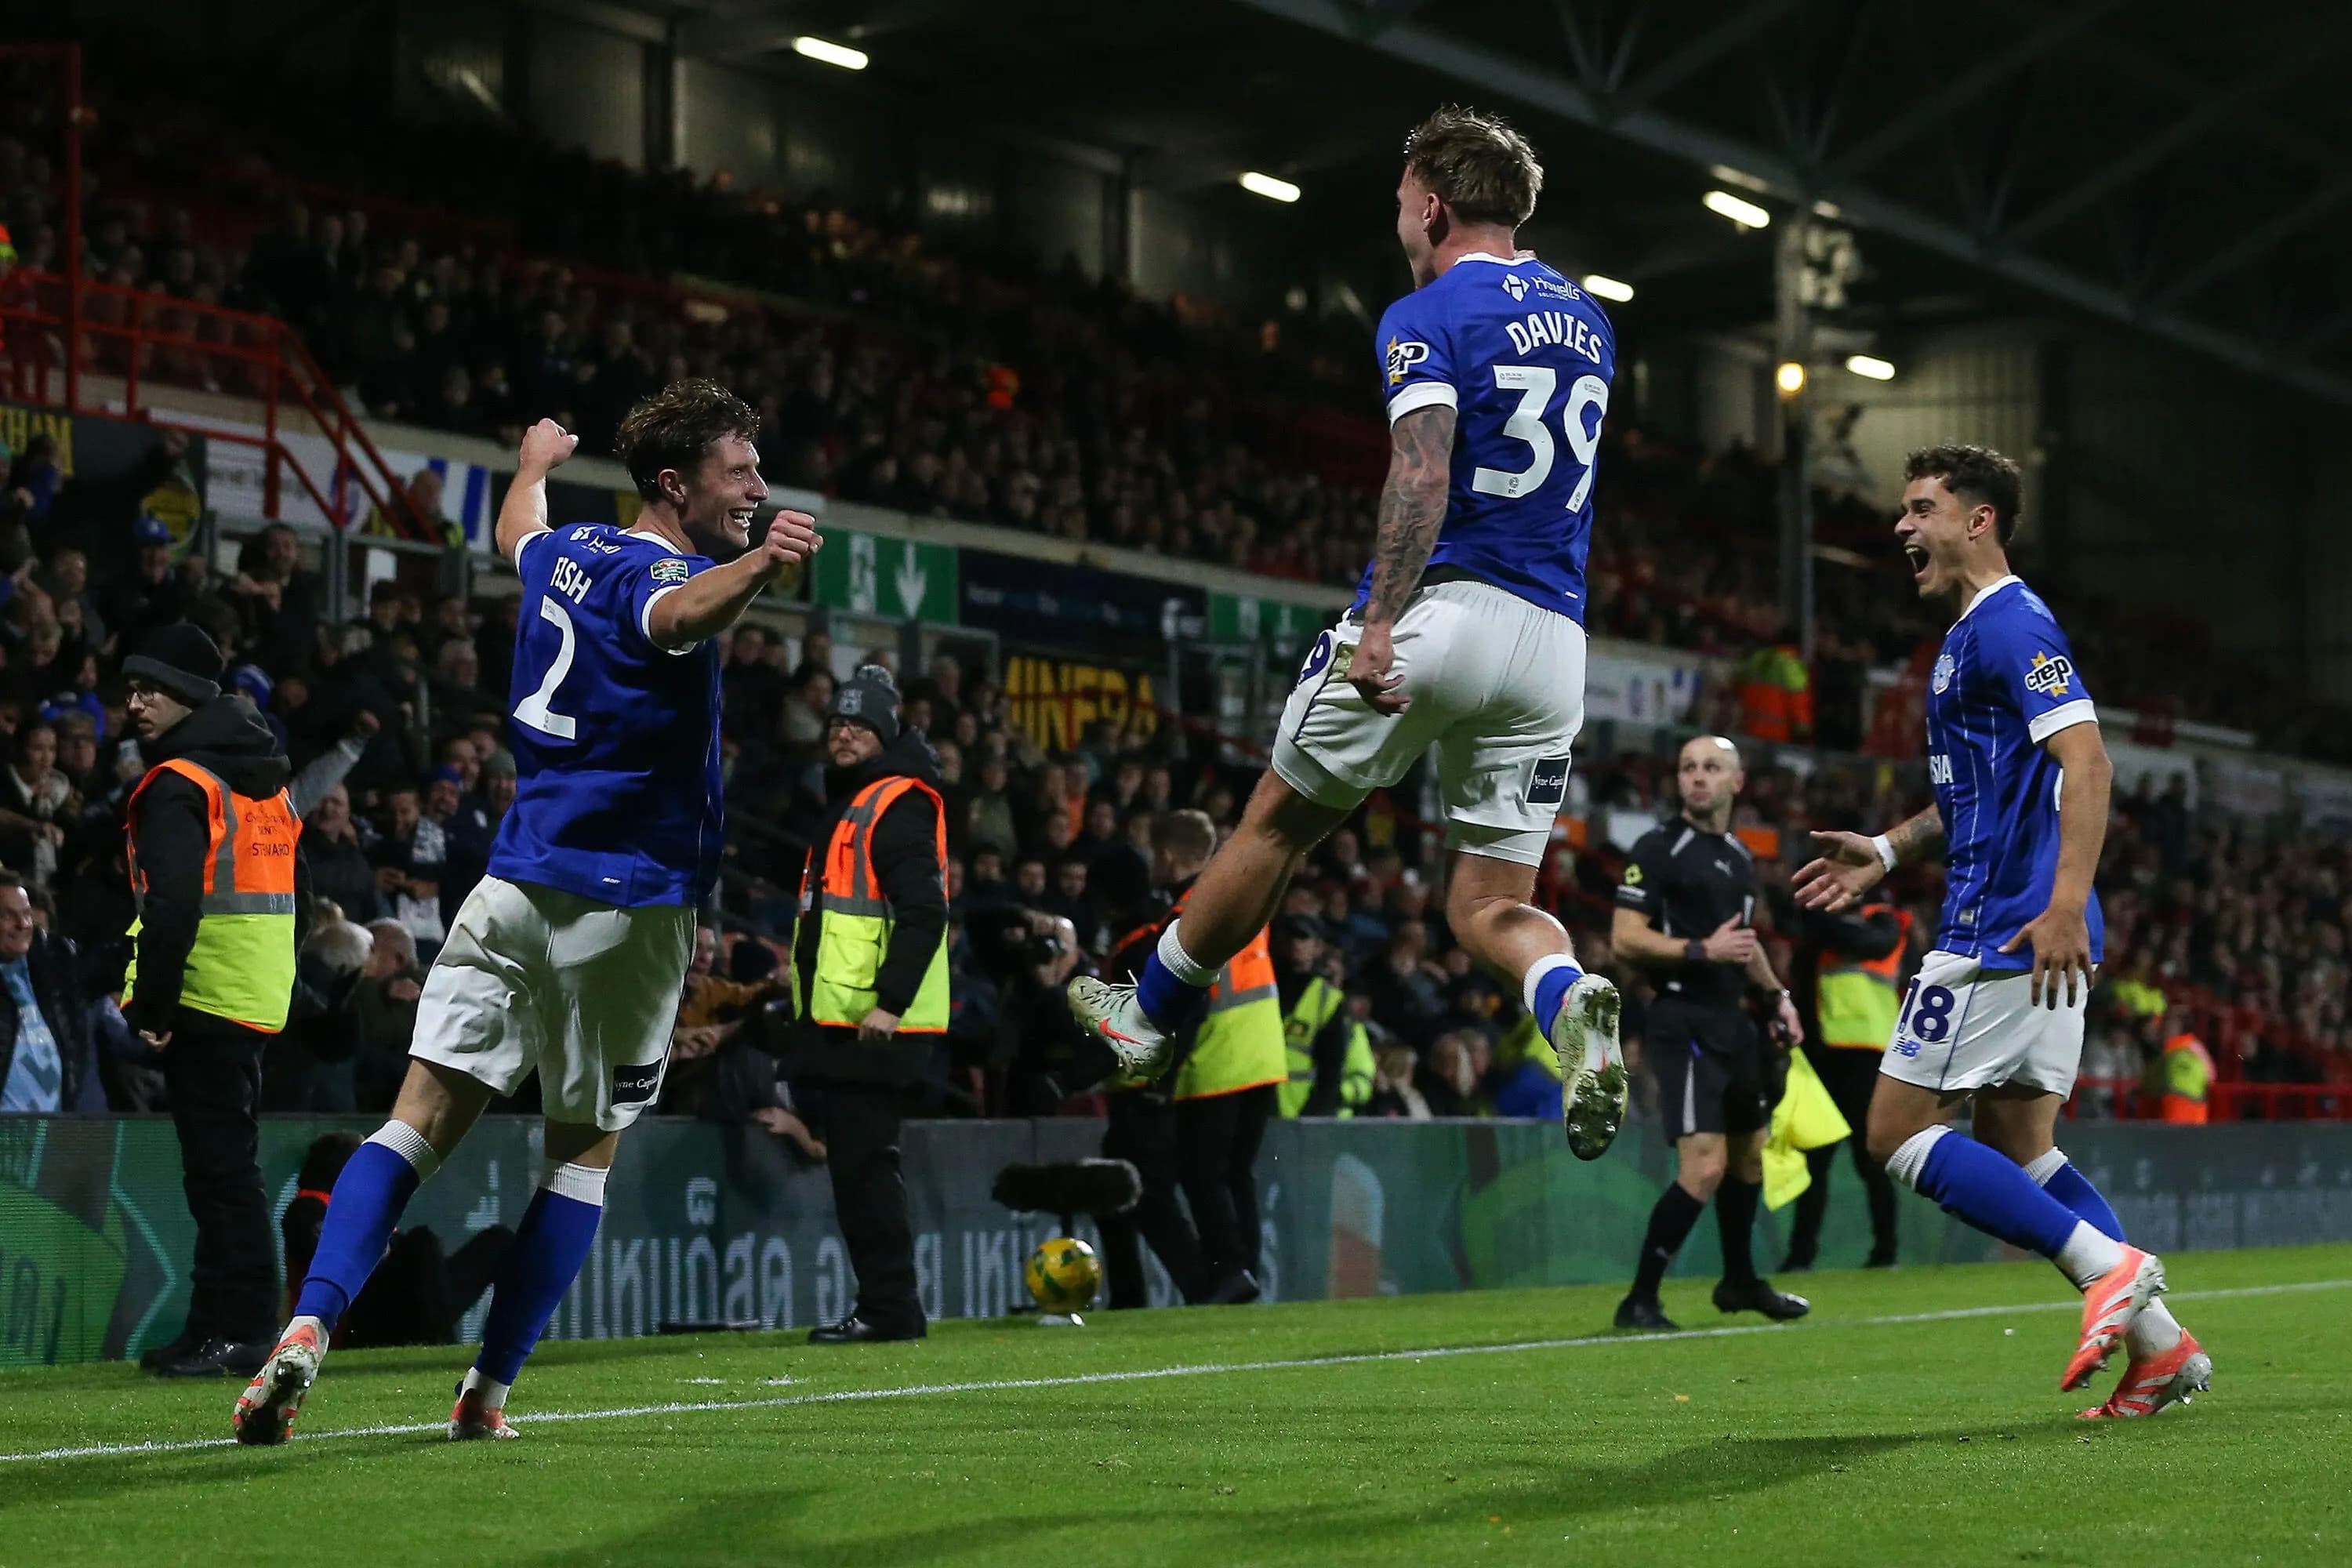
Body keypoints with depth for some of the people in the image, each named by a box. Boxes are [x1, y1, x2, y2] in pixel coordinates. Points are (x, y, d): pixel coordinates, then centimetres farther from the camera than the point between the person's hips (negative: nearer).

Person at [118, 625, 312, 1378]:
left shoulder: (179, 785, -13)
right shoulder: (265, 780, 16)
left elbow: (173, 906, -22)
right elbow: (297, 888, 21)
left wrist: (152, 1006, -18)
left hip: (205, 998, -9)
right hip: (261, 999, 9)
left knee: (218, 1168, -6)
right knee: (229, 1166, 14)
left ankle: (238, 1331, -6)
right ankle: (219, 1324, 18)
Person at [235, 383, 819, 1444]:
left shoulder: (569, 553, 13)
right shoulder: (657, 573, -11)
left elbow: (516, 531, 39)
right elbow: (680, 616, -38)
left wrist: (536, 463, 60)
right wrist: (758, 565, -58)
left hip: (515, 887, 6)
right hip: (625, 907, -6)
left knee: (424, 1118, -4)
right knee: (585, 1153, 9)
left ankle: (309, 1326, -23)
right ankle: (488, 1393, 9)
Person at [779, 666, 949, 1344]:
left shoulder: (899, 805, -10)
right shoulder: (844, 805, 22)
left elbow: (924, 910, -19)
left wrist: (890, 1001, -25)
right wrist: (806, 1014, 23)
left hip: (877, 1024, -10)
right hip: (835, 1024, 10)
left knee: (863, 1164, -10)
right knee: (854, 1166, 10)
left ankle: (889, 1308, -7)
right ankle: (884, 1305, 14)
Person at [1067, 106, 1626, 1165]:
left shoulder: (1429, 316, -5)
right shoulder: (1583, 317, 17)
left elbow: (1422, 472, -20)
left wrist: (1380, 625, -27)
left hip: (1441, 605, -5)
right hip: (1552, 640, 5)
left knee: (1277, 825, 13)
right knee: (1490, 906, 6)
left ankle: (1152, 1016, 28)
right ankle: (1571, 1002, -26)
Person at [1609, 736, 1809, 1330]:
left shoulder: (1740, 857, 15)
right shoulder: (1658, 848, -8)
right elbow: (1625, 938, -15)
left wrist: (1776, 994, 21)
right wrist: (1701, 950, -23)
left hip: (1731, 1021, 8)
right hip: (1682, 1022, -8)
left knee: (1749, 1153, 19)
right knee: (1705, 1166, -17)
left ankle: (1740, 1282, 37)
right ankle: (1639, 1300, -10)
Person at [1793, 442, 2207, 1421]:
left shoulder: (2011, 624, -11)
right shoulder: (1972, 635, 22)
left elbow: (2086, 761, -22)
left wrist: (2066, 902, -30)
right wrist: (1888, 852, 23)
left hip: (2006, 932, -10)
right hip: (2025, 933, 10)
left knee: (1898, 1131, -8)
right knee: (2014, 1150, 11)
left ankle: (2108, 1265, -13)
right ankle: (2158, 1346, 6)